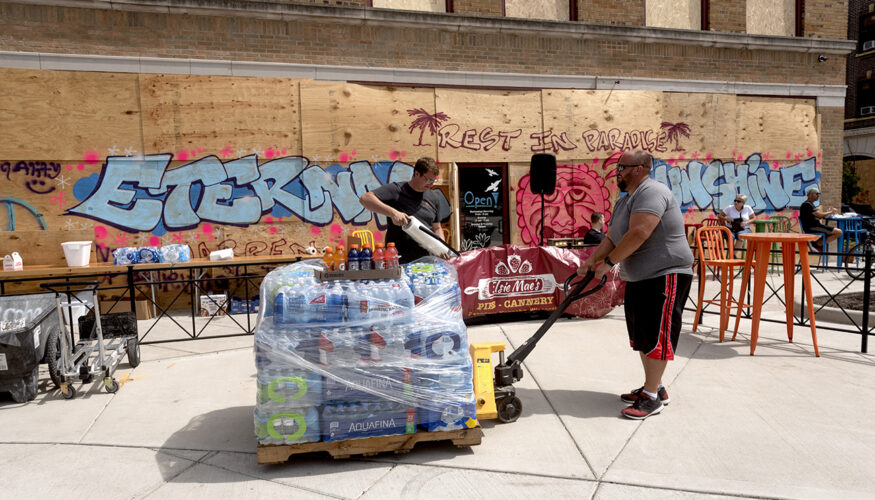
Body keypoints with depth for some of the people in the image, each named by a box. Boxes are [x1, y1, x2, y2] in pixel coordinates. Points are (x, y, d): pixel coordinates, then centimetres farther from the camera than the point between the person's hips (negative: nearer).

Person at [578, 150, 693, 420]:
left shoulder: (652, 192, -17)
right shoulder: (624, 202, 16)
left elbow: (639, 234, -28)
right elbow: (612, 238, 13)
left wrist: (609, 262, -21)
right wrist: (591, 261, -3)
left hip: (665, 276, -10)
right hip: (638, 279, 10)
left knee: (655, 336, -7)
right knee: (642, 336, 14)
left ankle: (652, 397, 1)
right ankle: (655, 387, 26)